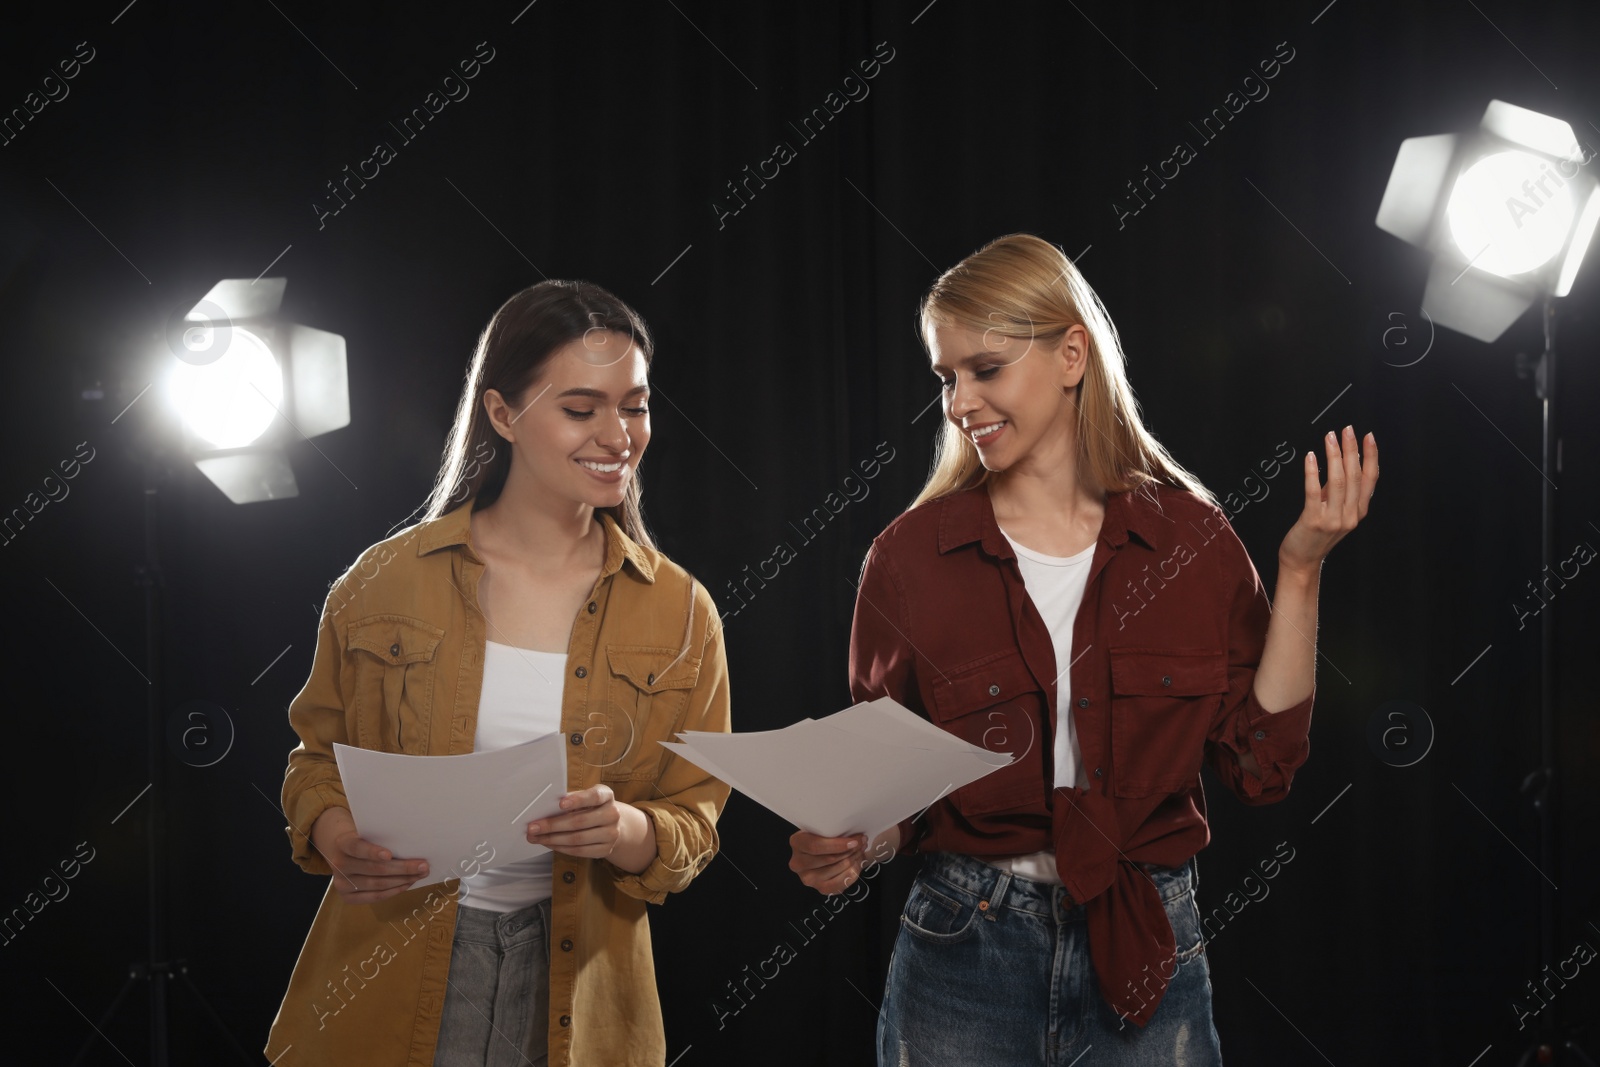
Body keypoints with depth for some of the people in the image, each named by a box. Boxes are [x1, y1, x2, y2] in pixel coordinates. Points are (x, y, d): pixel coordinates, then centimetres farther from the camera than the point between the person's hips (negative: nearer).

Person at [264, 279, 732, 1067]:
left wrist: (629, 832, -20)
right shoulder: (385, 583, -1)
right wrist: (334, 838, -13)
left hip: (572, 994, 1)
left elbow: (696, 820, 2)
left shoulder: (678, 612, 1)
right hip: (389, 990, 0)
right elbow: (318, 757, 9)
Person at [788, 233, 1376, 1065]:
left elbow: (1262, 764, -2)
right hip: (964, 953, 0)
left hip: (1147, 955, 1)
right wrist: (845, 847, -17)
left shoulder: (1189, 536, 0)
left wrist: (1299, 572, -6)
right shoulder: (911, 555, -2)